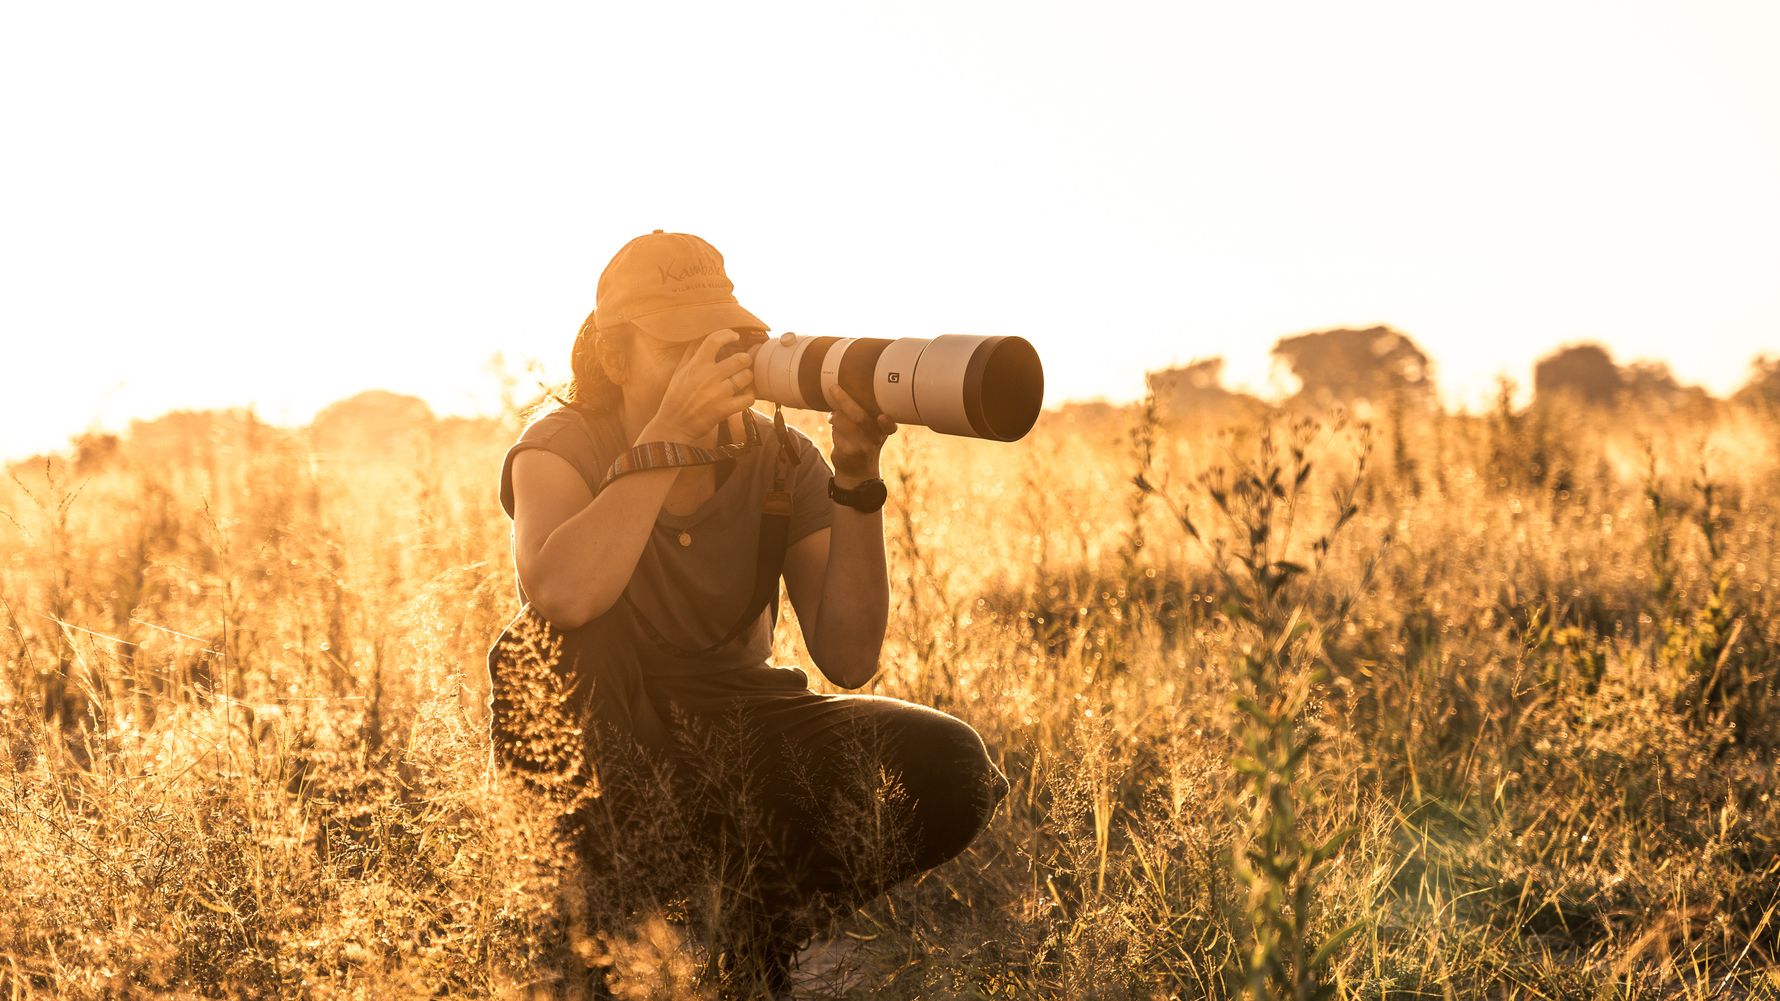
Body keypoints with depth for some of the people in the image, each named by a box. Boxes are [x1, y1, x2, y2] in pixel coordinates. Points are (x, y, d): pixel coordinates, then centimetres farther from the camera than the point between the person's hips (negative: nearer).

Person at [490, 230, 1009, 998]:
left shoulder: (781, 461, -5)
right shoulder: (565, 447, -12)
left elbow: (848, 660, -15)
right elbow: (559, 597, -37)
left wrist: (856, 478, -25)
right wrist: (668, 437, -36)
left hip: (735, 739, 3)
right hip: (596, 751, -2)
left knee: (949, 769, -21)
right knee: (544, 647, -35)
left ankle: (756, 935, -1)